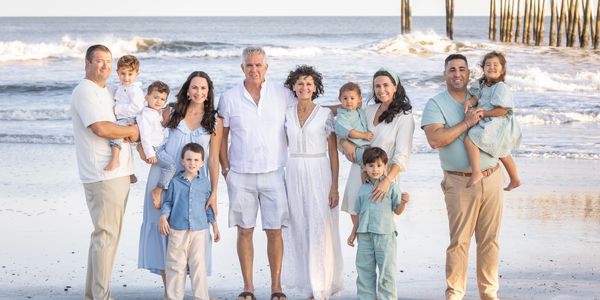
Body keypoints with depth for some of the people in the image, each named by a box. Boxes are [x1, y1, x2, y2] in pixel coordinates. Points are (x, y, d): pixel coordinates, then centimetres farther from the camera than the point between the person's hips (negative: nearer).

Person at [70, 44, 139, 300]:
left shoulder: (104, 92, 20)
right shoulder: (85, 91, -11)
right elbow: (101, 128, -24)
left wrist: (131, 132, 4)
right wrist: (131, 131, -8)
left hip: (118, 173, 10)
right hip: (103, 176, -10)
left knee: (106, 234, 14)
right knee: (106, 235, -8)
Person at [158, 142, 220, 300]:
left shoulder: (205, 182, 7)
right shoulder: (175, 181, 3)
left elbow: (209, 205, 15)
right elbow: (168, 202, 9)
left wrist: (214, 225, 16)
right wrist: (163, 217, -6)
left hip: (199, 229, 0)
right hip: (178, 229, 0)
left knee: (198, 264, 0)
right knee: (176, 264, 3)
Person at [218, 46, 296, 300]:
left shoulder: (282, 94, 2)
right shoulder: (229, 98, 3)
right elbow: (221, 137, 8)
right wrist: (225, 170, 4)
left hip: (274, 173, 0)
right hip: (241, 175, 0)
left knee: (274, 231, 1)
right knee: (244, 231, 4)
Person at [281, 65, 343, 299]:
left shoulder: (325, 114, -2)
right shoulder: (287, 115, 8)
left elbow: (333, 152, -3)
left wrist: (334, 186, -7)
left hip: (318, 174, -4)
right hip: (293, 175, 4)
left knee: (319, 229, -5)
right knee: (298, 229, 4)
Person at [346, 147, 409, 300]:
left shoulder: (391, 186, 0)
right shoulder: (363, 188, 11)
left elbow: (397, 211, 2)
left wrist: (403, 202, -18)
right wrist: (353, 233, 17)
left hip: (385, 234, -4)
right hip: (365, 234, 4)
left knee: (387, 269, -1)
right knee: (364, 268, 9)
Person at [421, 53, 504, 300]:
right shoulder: (435, 104, -2)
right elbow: (435, 139, -17)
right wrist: (466, 123, -17)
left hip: (492, 178, 4)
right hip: (460, 183, -4)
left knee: (489, 240, 8)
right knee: (459, 241, -4)